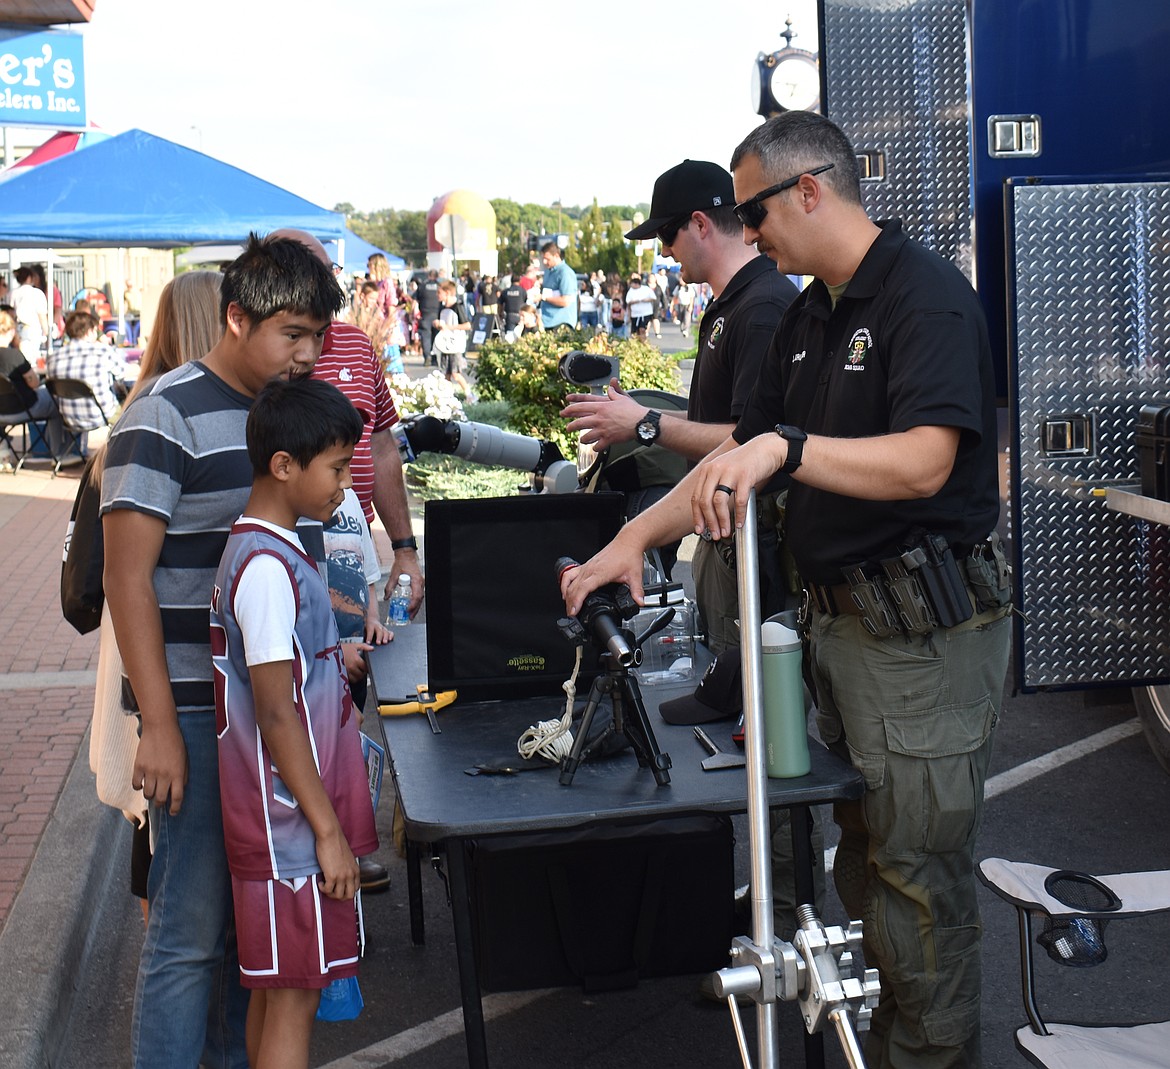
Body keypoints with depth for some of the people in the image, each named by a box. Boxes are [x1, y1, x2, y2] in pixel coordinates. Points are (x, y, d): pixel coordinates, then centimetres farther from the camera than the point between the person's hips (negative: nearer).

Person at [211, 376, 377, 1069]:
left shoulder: (271, 551, 9)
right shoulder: (267, 567, -21)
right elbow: (276, 714, -22)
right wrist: (329, 831, -19)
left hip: (291, 811, 10)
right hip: (294, 821, -10)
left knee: (278, 988, 17)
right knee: (293, 994, -1)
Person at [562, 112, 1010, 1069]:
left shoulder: (926, 296, -15)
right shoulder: (809, 315, 14)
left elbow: (925, 460, -28)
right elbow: (745, 454, 17)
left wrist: (788, 445, -36)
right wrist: (635, 536, 9)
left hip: (925, 630, -9)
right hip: (838, 619, 9)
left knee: (919, 872, 1)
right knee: (863, 855, 17)